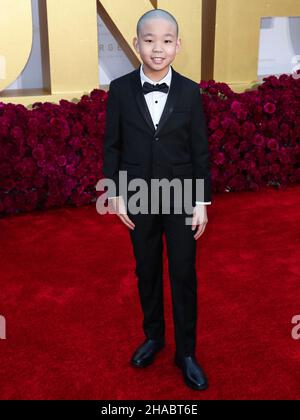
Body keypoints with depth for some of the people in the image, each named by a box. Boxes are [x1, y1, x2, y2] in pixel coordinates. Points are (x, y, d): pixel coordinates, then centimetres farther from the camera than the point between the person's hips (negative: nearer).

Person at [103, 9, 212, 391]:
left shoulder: (190, 91, -4)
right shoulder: (120, 89, -4)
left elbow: (200, 149, -2)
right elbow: (112, 145, 0)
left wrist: (202, 201, -4)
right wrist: (115, 194, -4)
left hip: (181, 197, 0)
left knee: (184, 275, 6)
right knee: (146, 271, 14)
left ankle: (186, 352, 22)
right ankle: (153, 336, 36)